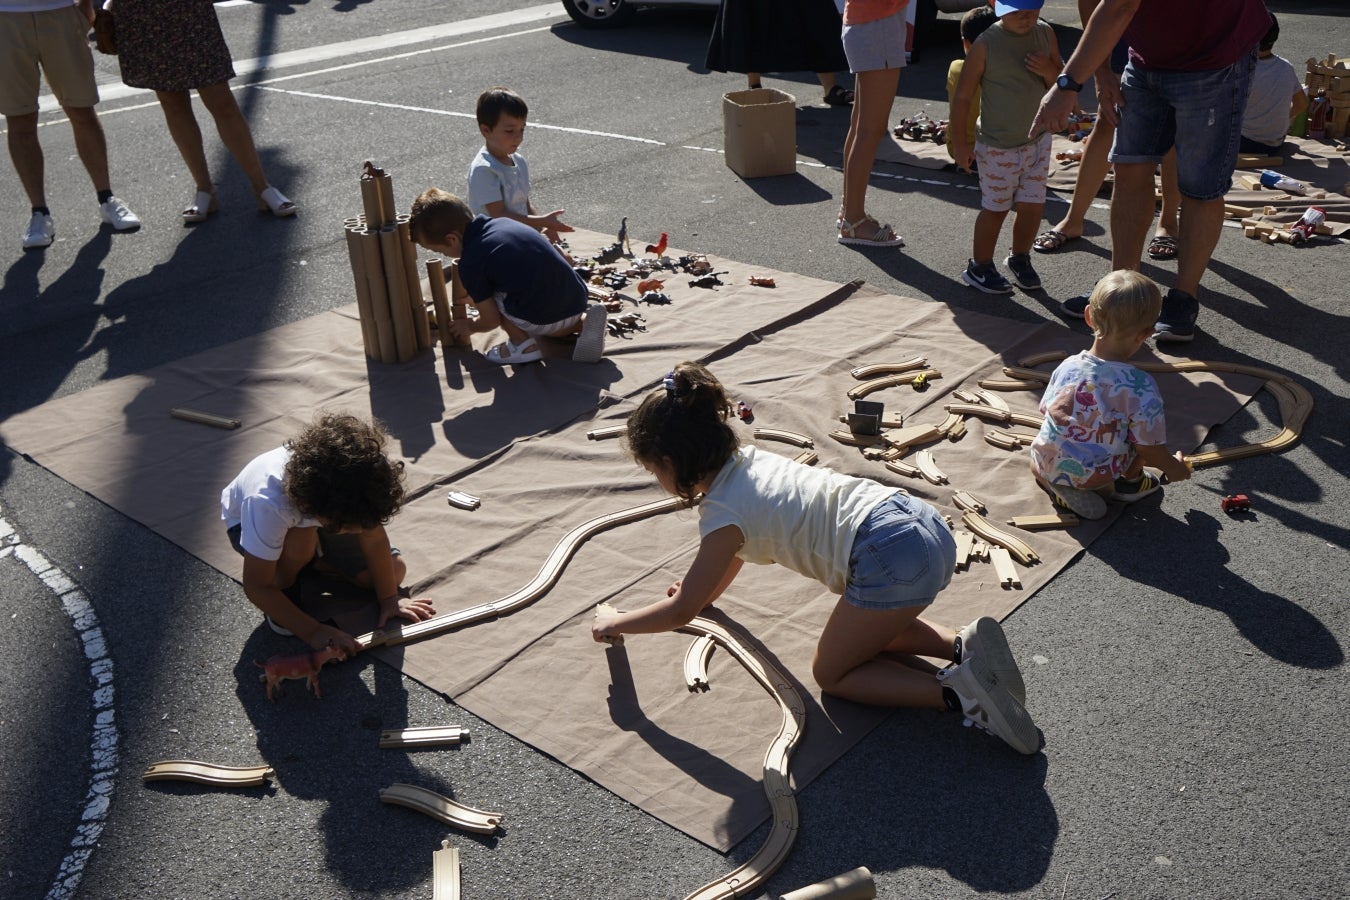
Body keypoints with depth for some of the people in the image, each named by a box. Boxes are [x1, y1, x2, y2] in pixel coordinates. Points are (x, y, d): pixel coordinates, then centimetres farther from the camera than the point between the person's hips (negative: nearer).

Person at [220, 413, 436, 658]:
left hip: (314, 519, 4)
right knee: (302, 541, -39)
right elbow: (256, 587, -35)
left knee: (395, 570, -7)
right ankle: (283, 587, -7)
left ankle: (309, 562, 13)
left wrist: (389, 599, -15)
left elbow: (374, 537, -19)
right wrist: (313, 632, -37)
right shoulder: (268, 504, -45)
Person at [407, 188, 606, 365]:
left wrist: (470, 326, 24)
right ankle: (583, 322, 11)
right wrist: (476, 296, 43)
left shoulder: (471, 263, -9)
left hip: (543, 318, -7)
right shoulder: (502, 223, 13)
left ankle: (523, 344, 5)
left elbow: (491, 320, 1)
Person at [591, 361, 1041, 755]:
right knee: (870, 630, 32)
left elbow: (679, 612, 1)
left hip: (893, 560, -9)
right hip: (926, 524, 9)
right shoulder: (747, 459, 16)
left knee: (831, 673, 11)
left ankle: (954, 691, -6)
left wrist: (613, 624, 15)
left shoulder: (722, 513, -7)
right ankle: (966, 646, 11)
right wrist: (705, 590, 45)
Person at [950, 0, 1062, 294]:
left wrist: (1049, 70, -16)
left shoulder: (1045, 33, 0)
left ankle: (1020, 258, 32)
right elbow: (963, 95, -10)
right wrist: (959, 140, -8)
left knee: (1033, 205, 8)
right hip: (998, 148, -5)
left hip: (1038, 140, 5)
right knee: (995, 208, 4)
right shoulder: (986, 43, -15)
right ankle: (979, 267, 22)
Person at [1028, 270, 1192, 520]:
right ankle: (1131, 481, 19)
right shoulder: (1141, 386, -21)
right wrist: (1174, 467, 11)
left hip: (1047, 468, 3)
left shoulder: (1067, 366, -8)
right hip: (1095, 477, -3)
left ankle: (1061, 490, 9)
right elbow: (1150, 448, -12)